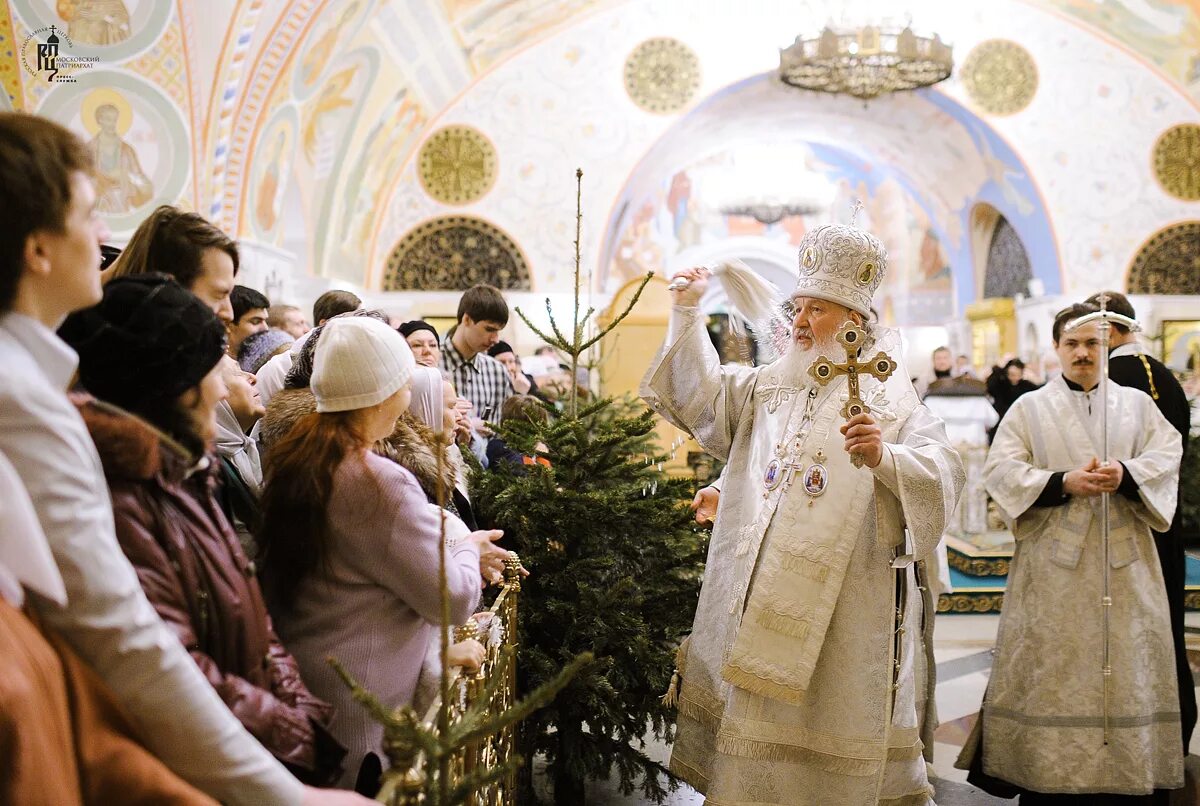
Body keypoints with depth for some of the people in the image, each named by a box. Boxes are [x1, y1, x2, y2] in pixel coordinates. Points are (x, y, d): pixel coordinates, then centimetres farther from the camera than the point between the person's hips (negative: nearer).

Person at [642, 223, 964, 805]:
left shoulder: (888, 395, -2)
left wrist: (886, 458, -32)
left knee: (833, 724, 3)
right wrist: (687, 311, -2)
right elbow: (701, 392, 5)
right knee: (759, 721, 9)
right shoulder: (769, 386, 15)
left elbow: (942, 472, -13)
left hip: (845, 602, -4)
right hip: (761, 597, 5)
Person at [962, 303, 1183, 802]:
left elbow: (1167, 455, 3)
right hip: (1054, 559, -2)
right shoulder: (1029, 408, 9)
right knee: (1050, 667, -1)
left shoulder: (1137, 403, 15)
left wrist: (1126, 473, -17)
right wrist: (1064, 482, -15)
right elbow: (1001, 469, -2)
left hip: (1125, 560, 2)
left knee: (1126, 666, 2)